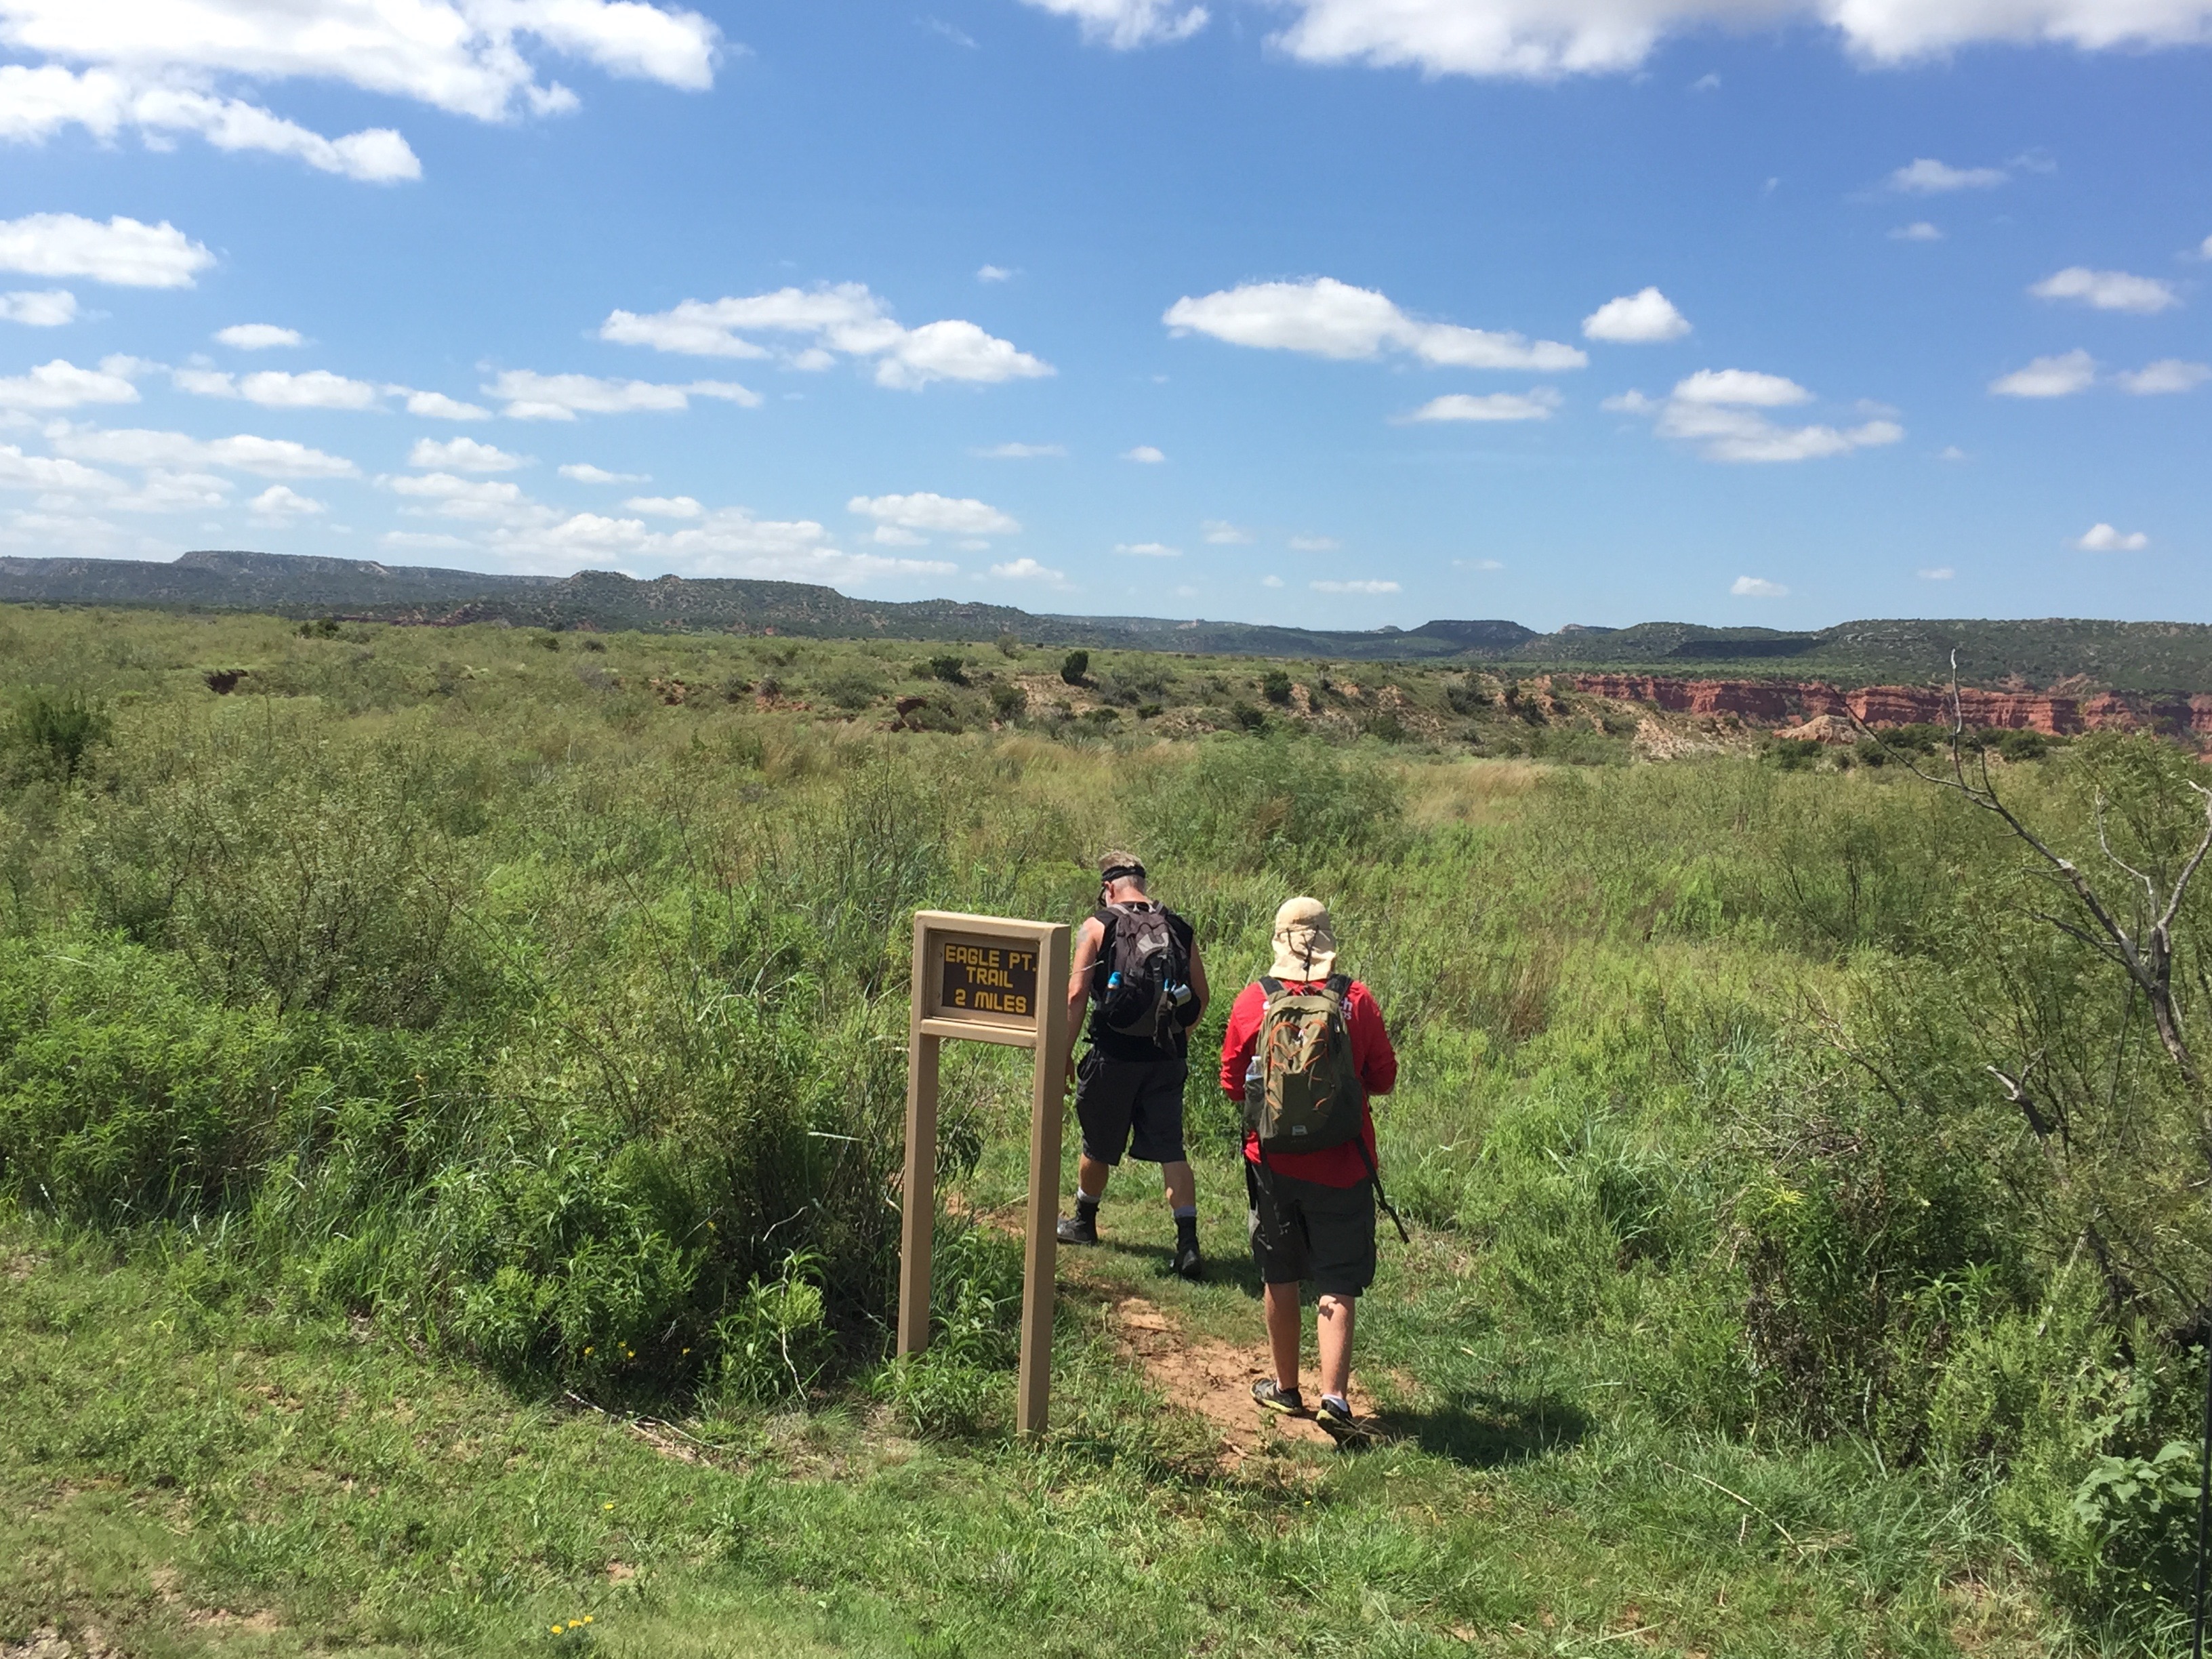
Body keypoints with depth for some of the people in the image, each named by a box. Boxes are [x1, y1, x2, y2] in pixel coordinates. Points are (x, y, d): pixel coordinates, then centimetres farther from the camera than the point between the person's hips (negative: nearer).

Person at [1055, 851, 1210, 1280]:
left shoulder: (1098, 926, -5)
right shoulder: (1178, 928, 5)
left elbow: (1076, 994, -11)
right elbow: (1200, 997, 10)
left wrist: (1064, 1051, -3)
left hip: (1114, 1055, -2)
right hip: (1168, 1059, 3)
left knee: (1098, 1145, 16)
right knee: (1171, 1149, 4)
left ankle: (1083, 1222, 36)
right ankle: (1188, 1244, -5)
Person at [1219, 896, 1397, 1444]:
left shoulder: (1253, 1001, -8)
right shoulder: (1356, 1000, -10)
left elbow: (1232, 1084, 1)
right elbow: (1384, 1078, 1)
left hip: (1272, 1164, 1)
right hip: (1341, 1167, -1)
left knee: (1280, 1276, 16)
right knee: (1337, 1285, 5)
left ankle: (1285, 1387, 29)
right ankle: (1334, 1396, -6)